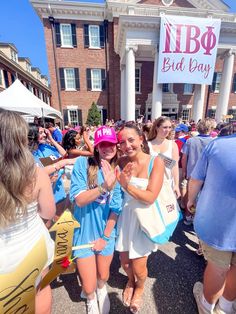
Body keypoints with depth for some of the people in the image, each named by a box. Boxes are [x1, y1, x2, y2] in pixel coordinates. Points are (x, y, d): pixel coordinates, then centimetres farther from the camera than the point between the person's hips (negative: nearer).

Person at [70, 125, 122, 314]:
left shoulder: (118, 171, -10)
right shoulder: (82, 164, -17)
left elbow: (116, 208, -8)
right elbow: (78, 200, -22)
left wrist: (105, 236, -6)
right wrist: (104, 186, -35)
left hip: (106, 232, 2)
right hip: (85, 233, -1)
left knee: (103, 275, 24)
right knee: (89, 286, 14)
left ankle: (102, 289, 63)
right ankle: (91, 298, 52)